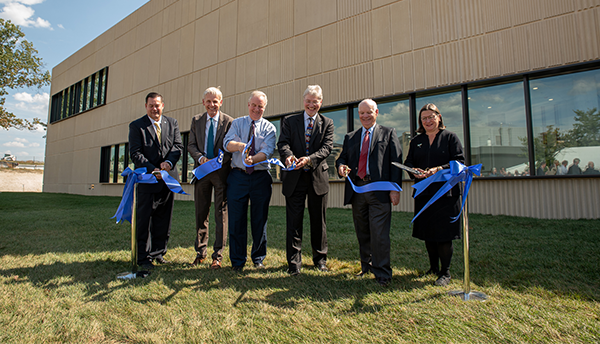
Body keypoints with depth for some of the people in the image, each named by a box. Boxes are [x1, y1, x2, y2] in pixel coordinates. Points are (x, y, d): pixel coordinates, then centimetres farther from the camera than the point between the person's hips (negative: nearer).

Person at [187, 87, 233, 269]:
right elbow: (191, 145, 7)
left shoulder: (228, 121, -1)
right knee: (201, 213, 10)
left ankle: (218, 256, 10)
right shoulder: (196, 120, 10)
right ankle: (200, 252, 25)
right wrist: (200, 158, -12)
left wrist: (220, 161, -19)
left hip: (221, 171, -3)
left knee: (221, 213, 0)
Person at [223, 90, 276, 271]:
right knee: (236, 219, 3)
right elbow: (227, 143, -6)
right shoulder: (237, 123, 10)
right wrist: (239, 145, -29)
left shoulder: (269, 127, 6)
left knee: (260, 220, 6)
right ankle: (237, 260, 17)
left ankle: (258, 259, 23)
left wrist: (253, 159, -31)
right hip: (238, 176, 1)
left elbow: (267, 151, -10)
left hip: (261, 177, 0)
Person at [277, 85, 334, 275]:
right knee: (294, 220, 1)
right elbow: (283, 143, -5)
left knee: (318, 220, 12)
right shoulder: (289, 121, 9)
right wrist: (288, 155, -28)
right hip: (294, 177, 0)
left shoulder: (327, 123, 8)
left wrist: (309, 159, -25)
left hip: (318, 176, 1)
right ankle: (294, 262, 13)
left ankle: (320, 258, 29)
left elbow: (327, 147, -6)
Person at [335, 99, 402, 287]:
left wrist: (395, 188, -8)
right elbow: (341, 158, 17)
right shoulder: (350, 137, 19)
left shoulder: (388, 133, 8)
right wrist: (341, 166, -9)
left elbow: (396, 162, 1)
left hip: (379, 190, -4)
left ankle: (382, 273, 5)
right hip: (357, 190, 4)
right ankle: (366, 266, 26)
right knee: (362, 233, 11)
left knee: (379, 234, -7)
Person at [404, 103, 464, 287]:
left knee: (444, 233, -3)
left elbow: (459, 161, -4)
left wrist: (440, 169, -19)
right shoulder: (416, 141, 15)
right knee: (427, 232, 9)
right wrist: (414, 172, -9)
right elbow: (408, 162, 13)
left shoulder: (450, 137, 4)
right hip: (423, 192, 4)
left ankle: (445, 273, 8)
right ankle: (433, 267, 25)